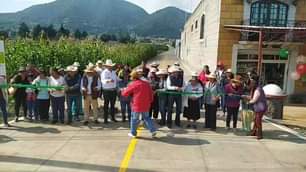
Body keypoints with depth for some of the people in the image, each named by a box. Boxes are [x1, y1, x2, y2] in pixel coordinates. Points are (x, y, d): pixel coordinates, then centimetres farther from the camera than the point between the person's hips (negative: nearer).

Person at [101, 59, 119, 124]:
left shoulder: (114, 72, 11)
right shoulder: (104, 72, -10)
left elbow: (117, 79, 22)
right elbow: (103, 80, -27)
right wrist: (109, 80, -44)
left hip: (114, 90, 6)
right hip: (107, 91, -6)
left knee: (113, 104, 13)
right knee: (106, 105, 1)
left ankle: (113, 117, 24)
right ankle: (105, 119, 8)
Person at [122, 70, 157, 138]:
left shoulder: (133, 85, -11)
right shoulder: (146, 83, 6)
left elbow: (124, 93, -5)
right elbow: (151, 93, 13)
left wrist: (123, 90, 16)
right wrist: (150, 101, 21)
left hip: (137, 105, -5)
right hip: (146, 105, 5)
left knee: (134, 119, 10)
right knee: (146, 117, 19)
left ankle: (133, 133, 20)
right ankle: (153, 130, 9)